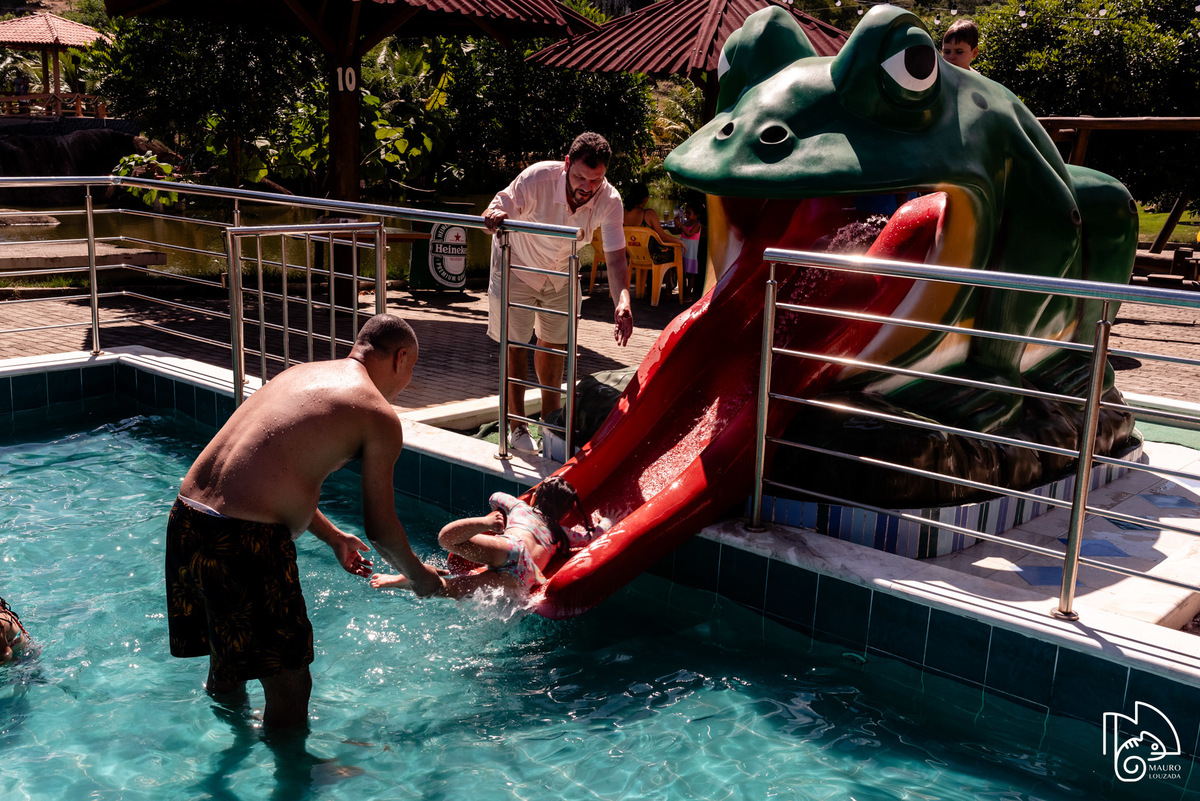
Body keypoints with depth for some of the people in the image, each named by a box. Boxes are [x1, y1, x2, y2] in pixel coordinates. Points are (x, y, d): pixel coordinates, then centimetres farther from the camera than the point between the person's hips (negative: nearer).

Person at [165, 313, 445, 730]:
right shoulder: (380, 416, -1)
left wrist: (334, 537, 41)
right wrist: (420, 576, 23)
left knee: (228, 657, 30)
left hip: (185, 516, 9)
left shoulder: (300, 373, 21)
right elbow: (380, 527, 3)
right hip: (244, 541, -9)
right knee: (289, 684, 8)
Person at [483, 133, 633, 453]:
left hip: (560, 274, 4)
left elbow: (616, 257, -32)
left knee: (553, 344, 14)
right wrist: (494, 215, -62)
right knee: (515, 345, 0)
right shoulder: (538, 179, -37)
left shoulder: (609, 201, -28)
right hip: (517, 266, -3)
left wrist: (622, 301, -50)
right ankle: (517, 426, 14)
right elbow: (500, 206, -35)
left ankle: (550, 419, 32)